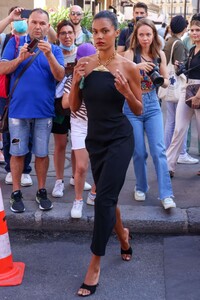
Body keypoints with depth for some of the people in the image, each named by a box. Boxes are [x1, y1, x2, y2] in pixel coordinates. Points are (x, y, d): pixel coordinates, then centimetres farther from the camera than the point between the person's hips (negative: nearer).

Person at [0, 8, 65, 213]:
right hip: (18, 109, -1)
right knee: (17, 153, 6)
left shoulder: (54, 49, 4)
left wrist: (49, 55, -25)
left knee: (42, 153, 8)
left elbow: (60, 76, -10)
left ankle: (41, 191, 22)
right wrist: (20, 58, -22)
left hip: (44, 110, 1)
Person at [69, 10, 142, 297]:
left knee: (104, 198, -10)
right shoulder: (84, 63, 0)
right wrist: (75, 80, -13)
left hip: (119, 139, -4)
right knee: (107, 196, 16)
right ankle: (123, 236, 46)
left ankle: (95, 264, 4)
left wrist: (125, 91, -20)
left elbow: (139, 110, -2)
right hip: (95, 138, 5)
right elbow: (73, 107, 2)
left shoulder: (128, 67, -8)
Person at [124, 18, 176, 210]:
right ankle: (141, 188, 25)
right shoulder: (131, 53, -5)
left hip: (152, 106, 2)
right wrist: (138, 66, -41)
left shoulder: (159, 54, 4)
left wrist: (161, 80, -15)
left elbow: (166, 82, 8)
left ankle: (166, 195, -5)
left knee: (158, 151, -6)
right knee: (139, 152, 4)